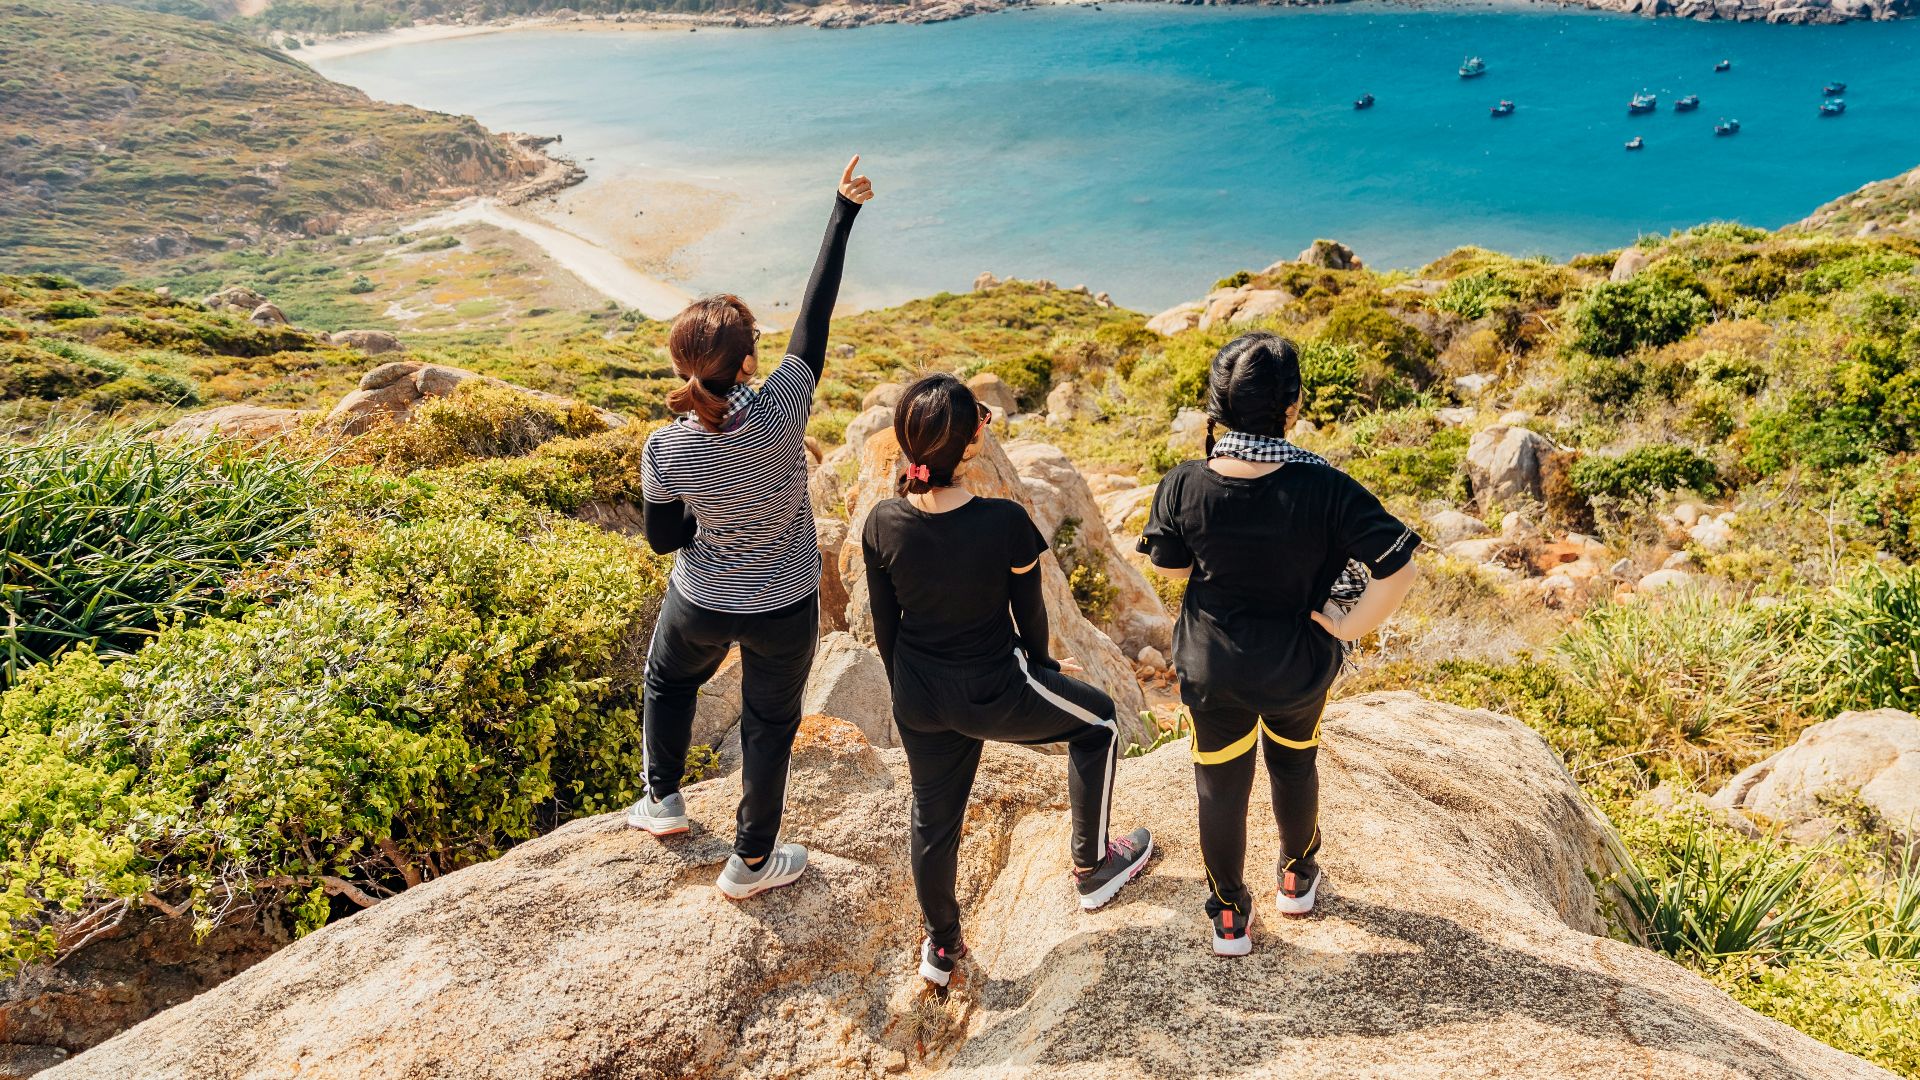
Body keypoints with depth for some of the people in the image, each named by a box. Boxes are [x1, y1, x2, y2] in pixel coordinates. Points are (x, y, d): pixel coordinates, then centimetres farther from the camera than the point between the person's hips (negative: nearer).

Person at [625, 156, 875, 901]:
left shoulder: (665, 453, -24)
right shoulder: (782, 413, -29)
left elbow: (662, 539, -8)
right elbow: (816, 311, -20)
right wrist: (845, 209, -10)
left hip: (702, 606, 1)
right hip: (783, 611, -1)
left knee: (668, 681, 33)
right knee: (769, 724, 20)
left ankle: (662, 799, 51)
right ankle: (752, 862, 37)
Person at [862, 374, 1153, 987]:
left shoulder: (883, 524, -13)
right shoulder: (1005, 523, -25)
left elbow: (884, 624, -1)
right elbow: (1030, 613, -9)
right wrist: (1040, 674, 12)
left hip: (920, 701, 4)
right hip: (994, 695, -4)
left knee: (933, 817, 23)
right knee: (1097, 721, 24)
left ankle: (940, 947, 44)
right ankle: (1093, 867, 36)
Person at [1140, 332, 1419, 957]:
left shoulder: (1183, 486, -22)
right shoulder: (1324, 489, -27)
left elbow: (1171, 567, -5)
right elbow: (1398, 571, -28)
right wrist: (1352, 625, -13)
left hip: (1212, 668, 0)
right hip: (1300, 667, 0)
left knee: (1222, 789, 20)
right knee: (1294, 765, 29)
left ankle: (1230, 918, 37)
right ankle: (1297, 878, 52)